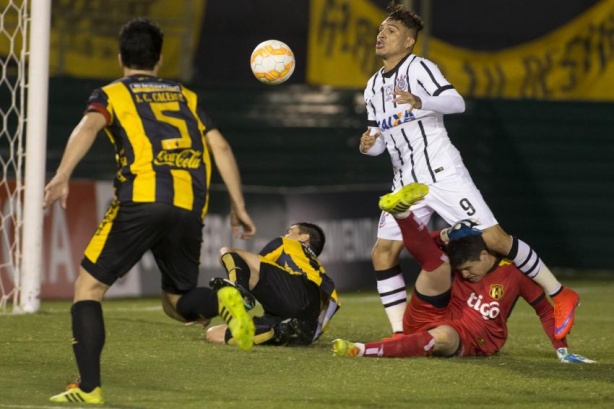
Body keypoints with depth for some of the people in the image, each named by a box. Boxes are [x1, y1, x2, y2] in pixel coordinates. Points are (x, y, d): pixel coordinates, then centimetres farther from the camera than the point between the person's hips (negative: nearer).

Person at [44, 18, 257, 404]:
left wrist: (62, 176, -20)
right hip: (190, 207, 4)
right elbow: (221, 147, 17)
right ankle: (224, 301, -15)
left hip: (141, 199, -4)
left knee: (88, 287, 7)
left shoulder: (111, 94, 17)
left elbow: (88, 127, -5)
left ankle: (89, 387, -6)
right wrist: (239, 207, 18)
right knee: (178, 301, 19)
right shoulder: (186, 96, 27)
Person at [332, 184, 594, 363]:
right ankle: (400, 211, -42)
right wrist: (441, 240, -10)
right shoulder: (463, 260, 8)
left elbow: (546, 309, 2)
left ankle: (360, 351, -51)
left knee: (442, 336, -43)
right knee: (439, 263, -17)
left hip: (464, 342, -4)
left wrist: (562, 351, -2)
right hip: (429, 316, 4)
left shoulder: (513, 273, -3)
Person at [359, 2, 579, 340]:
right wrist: (368, 144, -5)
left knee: (493, 239, -10)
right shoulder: (373, 87, 14)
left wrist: (419, 102, -41)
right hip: (406, 182, 7)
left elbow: (456, 102, -23)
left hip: (443, 173, -7)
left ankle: (560, 296, 3)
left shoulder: (418, 68, -7)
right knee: (382, 254, -4)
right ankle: (401, 335, 3)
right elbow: (379, 139, 19)